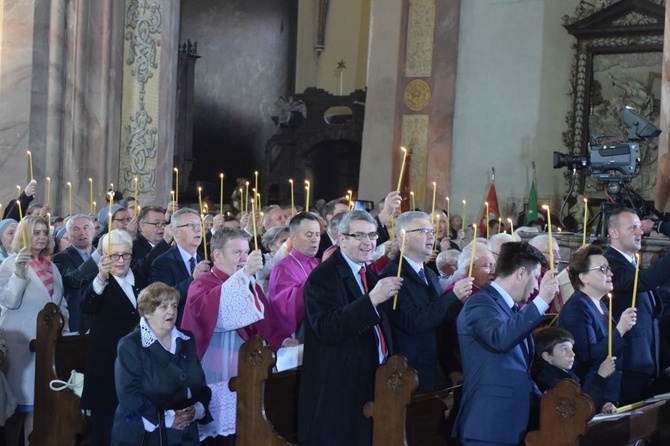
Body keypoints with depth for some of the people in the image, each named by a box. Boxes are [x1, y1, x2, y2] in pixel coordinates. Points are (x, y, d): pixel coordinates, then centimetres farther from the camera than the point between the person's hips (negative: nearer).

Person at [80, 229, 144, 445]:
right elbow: (86, 306, -28)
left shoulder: (141, 279, 10)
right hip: (107, 361, -4)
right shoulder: (98, 281, -6)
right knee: (105, 417, 0)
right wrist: (101, 277, -43)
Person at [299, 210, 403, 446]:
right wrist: (372, 299, -33)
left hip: (372, 382, 8)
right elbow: (327, 329, -27)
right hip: (337, 388, -8)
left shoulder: (371, 275, 14)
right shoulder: (323, 276, -13)